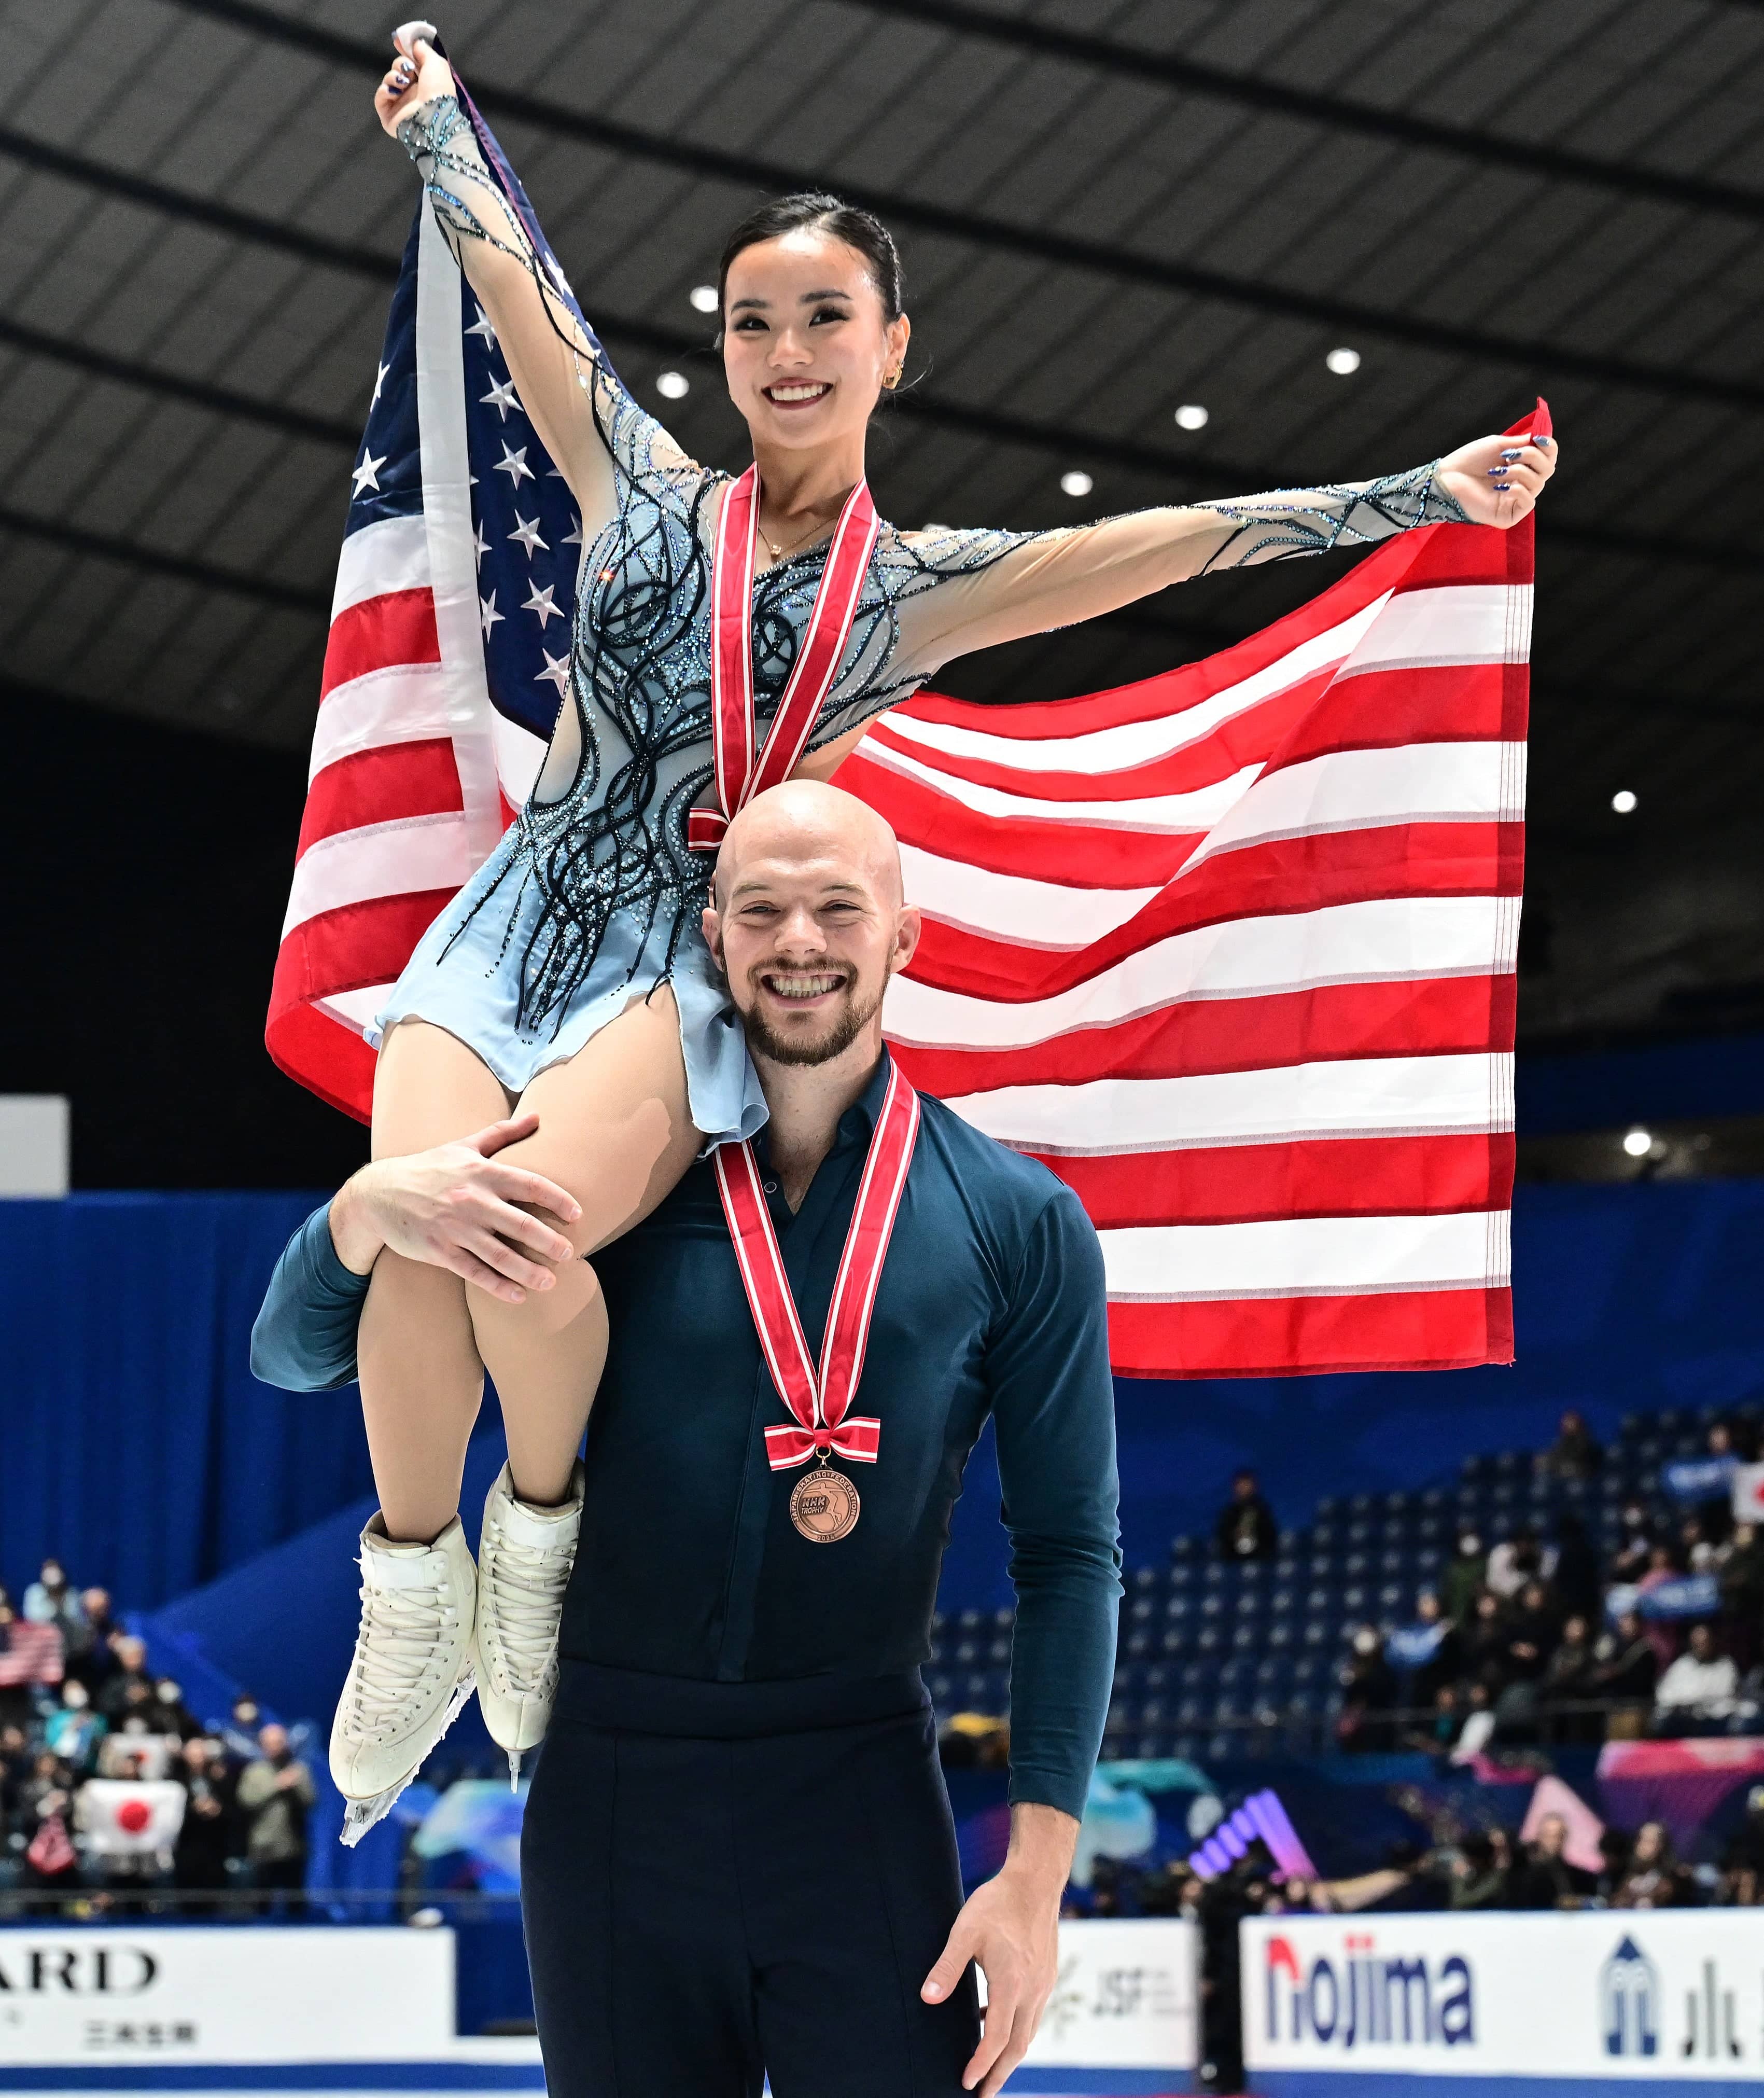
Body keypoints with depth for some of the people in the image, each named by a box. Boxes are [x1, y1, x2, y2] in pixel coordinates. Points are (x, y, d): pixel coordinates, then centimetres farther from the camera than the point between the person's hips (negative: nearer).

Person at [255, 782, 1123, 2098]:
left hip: (865, 1794, -1)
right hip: (617, 1783, 1)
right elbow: (297, 1354, 4)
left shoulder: (1018, 1225, 1)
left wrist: (1037, 1871, -8)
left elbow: (1072, 1554, 1)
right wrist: (370, 1207, -19)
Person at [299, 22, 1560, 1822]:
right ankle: (413, 1602, -5)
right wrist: (436, 115, 34)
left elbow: (1158, 543, 2)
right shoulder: (646, 492, 12)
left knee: (517, 1236, -32)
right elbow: (516, 285, 22)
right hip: (528, 912, 2)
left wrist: (1423, 495, -2)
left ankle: (541, 1521, -1)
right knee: (414, 1223, -28)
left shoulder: (914, 588, 8)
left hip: (691, 963, -2)